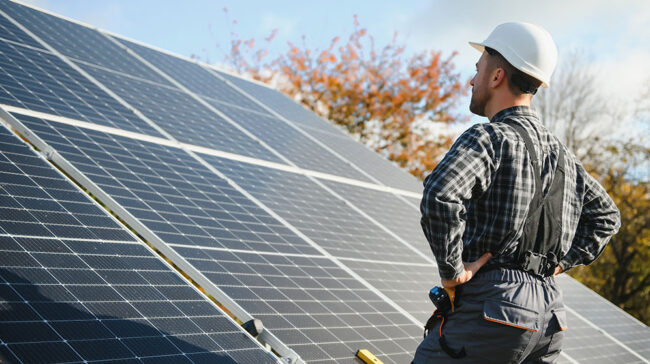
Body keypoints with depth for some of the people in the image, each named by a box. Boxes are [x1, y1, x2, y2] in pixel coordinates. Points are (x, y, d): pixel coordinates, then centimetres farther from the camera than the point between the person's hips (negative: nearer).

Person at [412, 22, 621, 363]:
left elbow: (439, 196, -27)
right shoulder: (560, 153, 17)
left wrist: (451, 269, -16)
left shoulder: (489, 137, -9)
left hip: (489, 310, -8)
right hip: (549, 315, 8)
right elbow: (606, 215, 30)